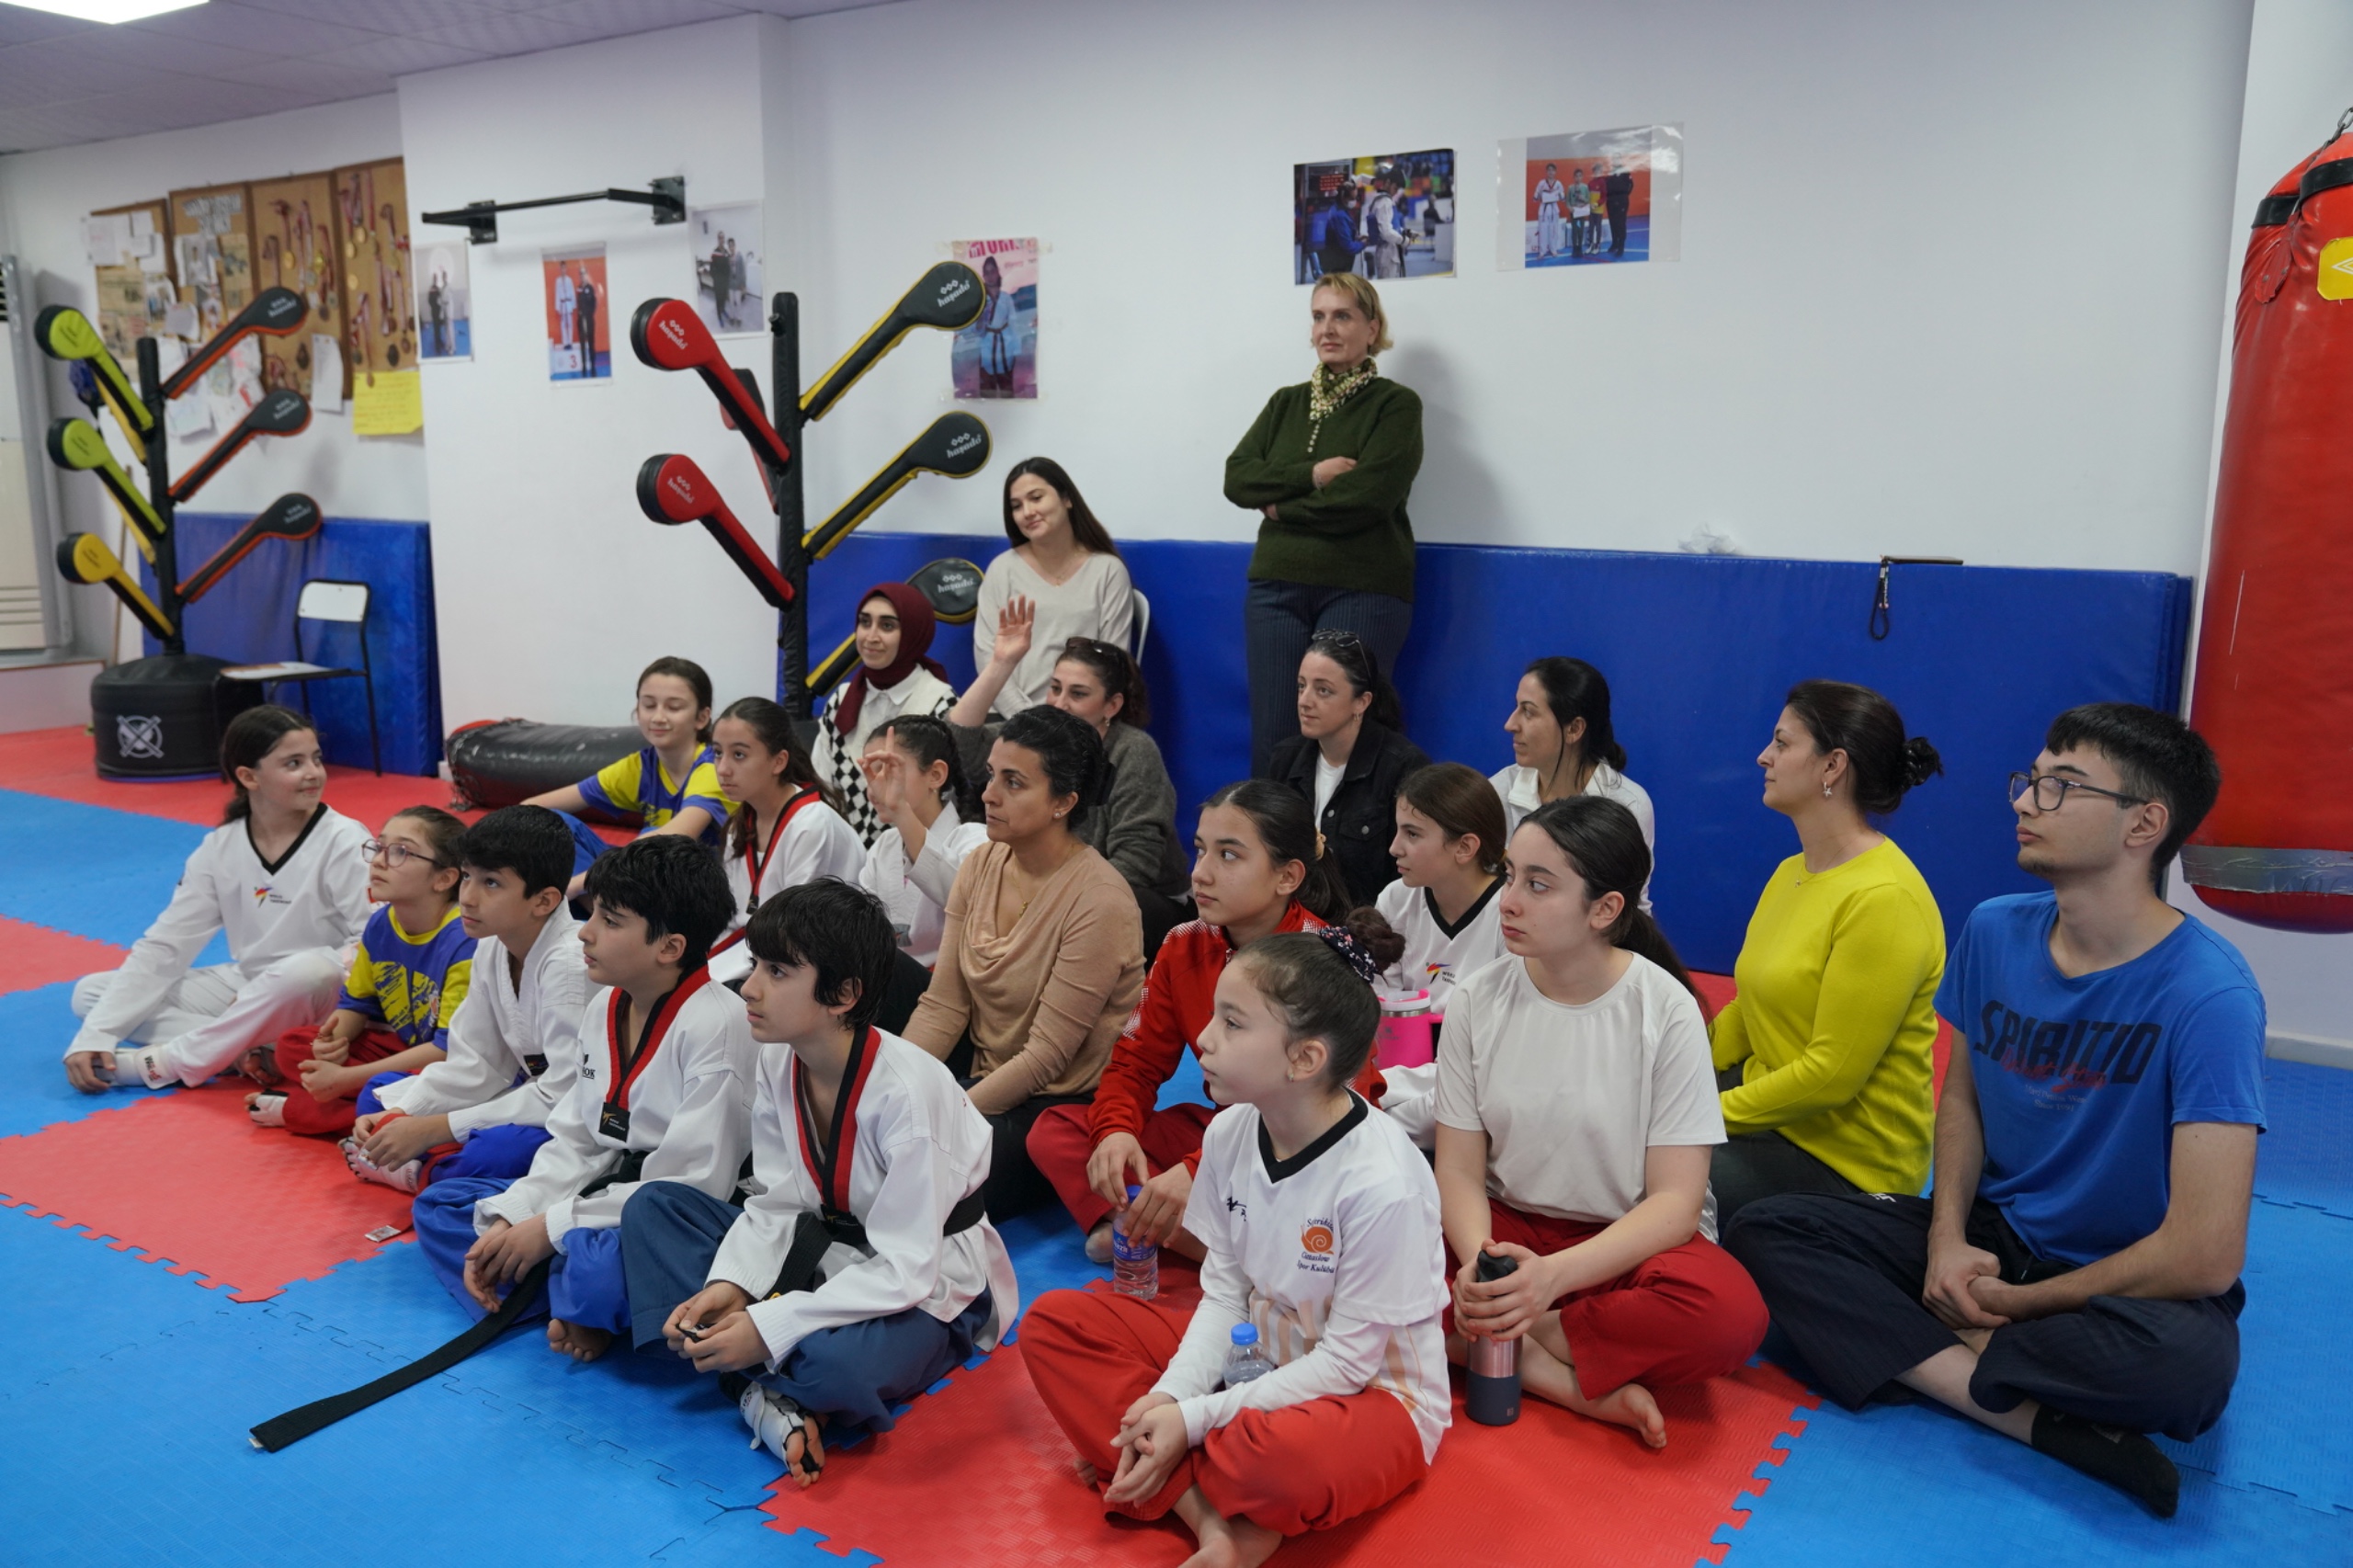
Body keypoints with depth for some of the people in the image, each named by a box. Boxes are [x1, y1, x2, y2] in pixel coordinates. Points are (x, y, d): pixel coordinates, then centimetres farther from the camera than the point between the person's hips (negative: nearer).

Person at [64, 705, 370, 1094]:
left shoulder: (344, 842, -13)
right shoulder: (220, 848, 0)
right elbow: (164, 945, 1)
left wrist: (263, 998, -22)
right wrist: (96, 1035, -9)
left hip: (313, 1001, -6)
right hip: (244, 990, 6)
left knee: (309, 970, -39)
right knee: (90, 994, -1)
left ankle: (158, 1064, -22)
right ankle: (252, 1051, -21)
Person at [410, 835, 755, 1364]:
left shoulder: (717, 1025, -21)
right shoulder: (603, 1009, 6)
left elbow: (695, 1181, -23)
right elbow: (576, 1142, 10)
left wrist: (550, 1227, -18)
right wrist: (506, 1222, -7)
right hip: (607, 1196, 9)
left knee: (598, 1256, -39)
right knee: (437, 1207, 8)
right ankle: (579, 1311, -11)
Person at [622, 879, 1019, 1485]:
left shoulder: (907, 1092, -28)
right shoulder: (779, 1063, -5)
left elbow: (904, 1270, -27)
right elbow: (775, 1204, -1)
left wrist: (767, 1329, -29)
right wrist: (730, 1285, -20)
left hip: (926, 1292, -7)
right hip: (824, 1250, 8)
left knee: (836, 1363, -40)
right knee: (653, 1206, -6)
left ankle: (774, 1384, -2)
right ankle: (767, 1393, -18)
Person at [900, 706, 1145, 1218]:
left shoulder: (1099, 901, -20)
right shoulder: (981, 866, 2)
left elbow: (1046, 1056, -19)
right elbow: (942, 1006, 1)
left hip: (1070, 1104, -6)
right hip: (988, 1078, 6)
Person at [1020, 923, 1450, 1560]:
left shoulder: (1383, 1183, -27)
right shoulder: (1231, 1133, -6)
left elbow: (1346, 1362, -21)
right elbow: (1224, 1291, 0)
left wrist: (1194, 1418, -22)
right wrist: (1168, 1397, -16)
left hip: (1371, 1395, -8)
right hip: (1256, 1358, 8)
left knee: (1283, 1456, -44)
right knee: (1053, 1322, -5)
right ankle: (1212, 1515, -18)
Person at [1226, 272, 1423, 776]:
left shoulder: (1396, 405, 2)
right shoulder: (1286, 403, 18)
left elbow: (1367, 496, -12)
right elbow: (1237, 478, 5)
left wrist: (1283, 507, -3)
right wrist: (1311, 475, -9)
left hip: (1361, 589, -4)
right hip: (1277, 585, 5)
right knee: (1271, 735, -1)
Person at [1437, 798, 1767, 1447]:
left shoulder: (1665, 1011, -13)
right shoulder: (1477, 1002, -5)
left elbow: (1674, 1201, -15)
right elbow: (1460, 1170, -5)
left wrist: (1554, 1274, -29)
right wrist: (1480, 1261, -27)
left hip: (1629, 1240, -2)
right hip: (1504, 1229, 2)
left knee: (1728, 1315, -34)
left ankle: (1507, 1344, -16)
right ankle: (1579, 1386, -20)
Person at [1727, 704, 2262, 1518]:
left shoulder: (2206, 994, -22)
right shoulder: (1994, 931, -4)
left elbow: (2204, 1258, -25)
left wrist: (2013, 1301, -14)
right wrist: (1947, 1236, -8)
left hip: (2132, 1285, -6)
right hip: (1996, 1237, 6)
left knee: (2186, 1361, -40)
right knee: (1768, 1229, -15)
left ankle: (1923, 1348, -17)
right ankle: (2042, 1417, -22)